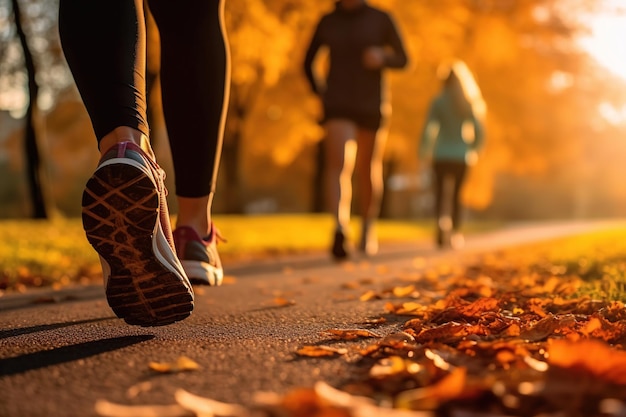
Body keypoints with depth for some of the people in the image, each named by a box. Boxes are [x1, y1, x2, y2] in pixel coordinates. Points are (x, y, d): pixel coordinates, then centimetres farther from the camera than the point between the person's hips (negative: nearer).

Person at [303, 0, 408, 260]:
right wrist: (319, 93, 8)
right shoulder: (327, 22, 6)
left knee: (368, 171, 12)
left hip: (372, 106, 1)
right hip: (338, 107, 0)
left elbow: (402, 59, 6)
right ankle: (340, 229, -41)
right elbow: (308, 62, 19)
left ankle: (368, 229, 34)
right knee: (339, 164, -22)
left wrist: (383, 57, -15)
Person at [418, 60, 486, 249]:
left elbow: (429, 129, -10)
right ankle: (455, 233, 15)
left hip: (441, 156, -2)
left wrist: (424, 154, 0)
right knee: (456, 195, 16)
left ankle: (443, 221, -25)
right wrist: (474, 151, 17)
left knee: (441, 194, 3)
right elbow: (479, 131, 2)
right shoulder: (469, 104, 3)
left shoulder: (438, 102, -4)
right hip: (461, 156, 2)